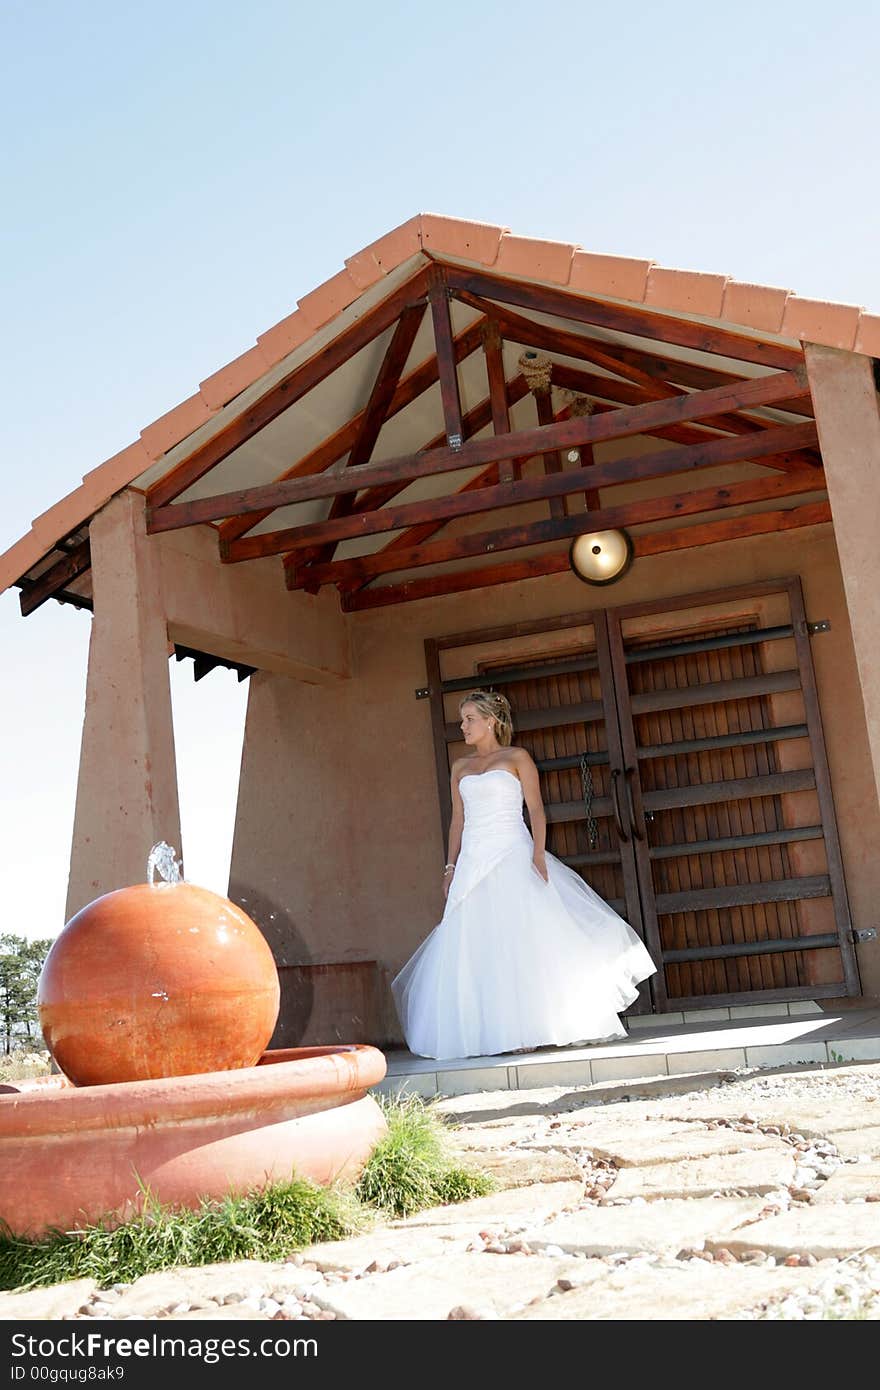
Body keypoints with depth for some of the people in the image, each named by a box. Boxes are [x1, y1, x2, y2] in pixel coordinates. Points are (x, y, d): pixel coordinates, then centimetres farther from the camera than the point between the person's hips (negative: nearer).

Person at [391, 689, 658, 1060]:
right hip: (474, 861, 4)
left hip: (513, 857, -4)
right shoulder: (461, 768, 17)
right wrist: (451, 866, 8)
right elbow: (458, 820, 16)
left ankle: (529, 1029, -3)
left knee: (525, 939, -7)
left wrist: (538, 852, -16)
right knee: (478, 946, -1)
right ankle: (492, 1032, 2)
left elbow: (536, 809, -2)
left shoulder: (516, 758, 4)